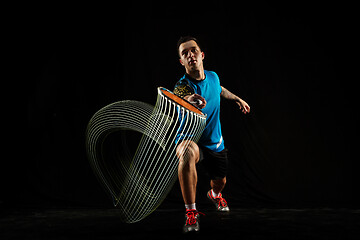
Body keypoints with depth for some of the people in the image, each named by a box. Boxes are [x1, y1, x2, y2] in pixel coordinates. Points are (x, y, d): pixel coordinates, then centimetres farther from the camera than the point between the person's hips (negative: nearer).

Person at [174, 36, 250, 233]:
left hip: (216, 143, 6)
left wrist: (237, 99, 29)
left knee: (220, 182, 20)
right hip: (191, 139, -6)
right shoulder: (182, 86, -25)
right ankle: (191, 212, -29)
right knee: (188, 152, -41)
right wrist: (189, 101, -71)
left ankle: (214, 195, 63)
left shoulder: (213, 76, -6)